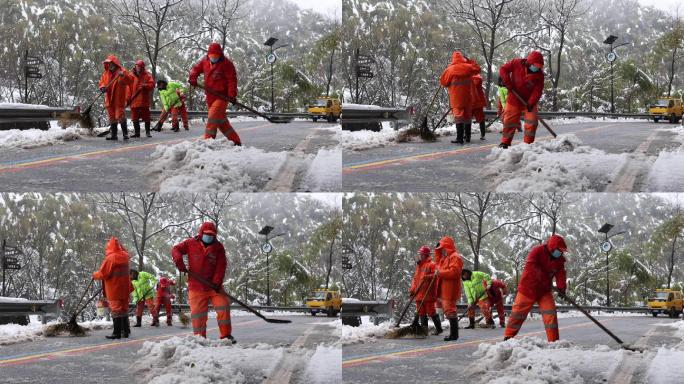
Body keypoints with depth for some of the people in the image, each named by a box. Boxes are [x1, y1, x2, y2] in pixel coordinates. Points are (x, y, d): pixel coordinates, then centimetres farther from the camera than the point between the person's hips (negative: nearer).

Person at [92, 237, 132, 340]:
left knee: (116, 310, -2)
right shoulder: (124, 256, 1)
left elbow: (102, 274, -17)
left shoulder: (110, 258, -19)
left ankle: (117, 332, -1)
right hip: (125, 289, 6)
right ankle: (126, 330, 19)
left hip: (114, 289, -6)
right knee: (124, 310, 14)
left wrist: (95, 275, 2)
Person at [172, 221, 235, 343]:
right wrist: (179, 262, -16)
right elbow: (176, 250, 5)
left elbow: (221, 266, -4)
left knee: (223, 307, -7)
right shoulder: (191, 244, 1)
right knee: (197, 313, -2)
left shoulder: (218, 247, 1)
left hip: (214, 285, 1)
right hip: (196, 286, -1)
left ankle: (226, 335, 3)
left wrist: (217, 282, -16)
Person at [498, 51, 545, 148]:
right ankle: (505, 142, 17)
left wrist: (531, 103, -31)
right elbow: (504, 69, -7)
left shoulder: (539, 74, -12)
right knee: (509, 121, 2)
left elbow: (537, 91, -18)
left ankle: (528, 143, 2)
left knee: (532, 121, -9)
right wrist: (507, 82, -19)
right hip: (514, 100, -1)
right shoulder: (517, 63, -12)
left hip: (529, 101, 1)